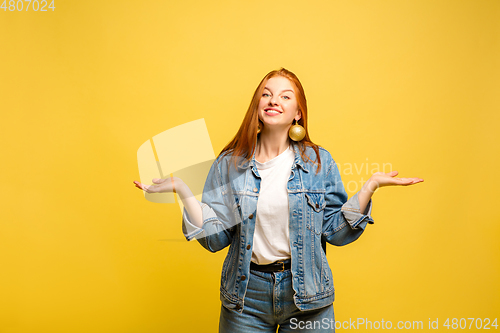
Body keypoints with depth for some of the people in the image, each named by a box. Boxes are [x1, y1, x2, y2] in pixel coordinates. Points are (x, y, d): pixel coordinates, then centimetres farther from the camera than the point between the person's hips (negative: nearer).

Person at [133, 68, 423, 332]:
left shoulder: (319, 162, -2)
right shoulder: (230, 164, -3)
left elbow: (336, 232, -4)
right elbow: (216, 236, -6)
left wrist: (370, 187, -12)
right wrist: (183, 190, -15)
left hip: (306, 292, 0)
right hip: (246, 293, 0)